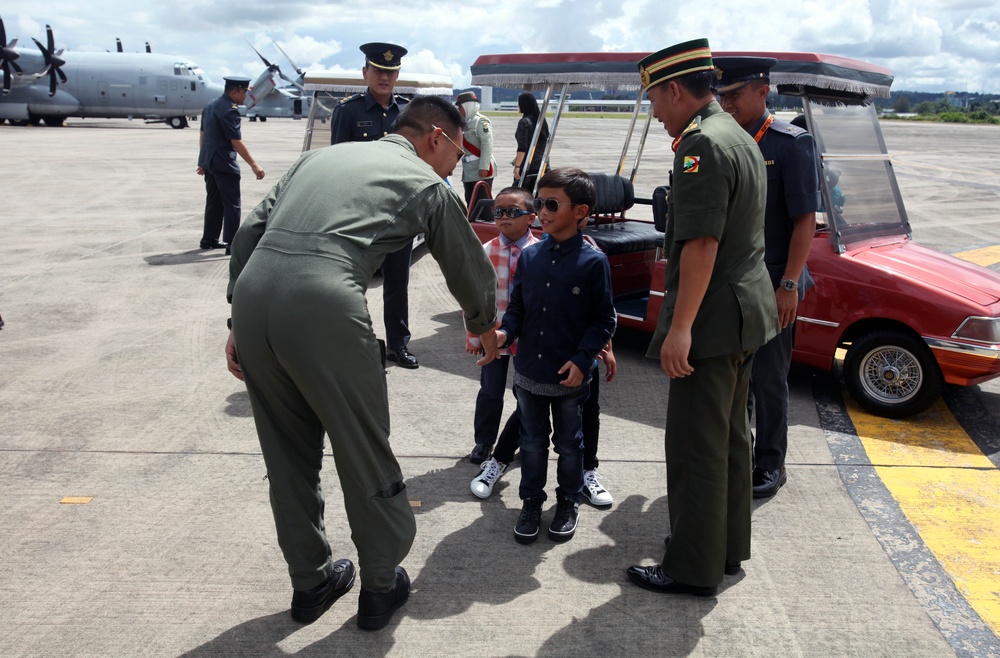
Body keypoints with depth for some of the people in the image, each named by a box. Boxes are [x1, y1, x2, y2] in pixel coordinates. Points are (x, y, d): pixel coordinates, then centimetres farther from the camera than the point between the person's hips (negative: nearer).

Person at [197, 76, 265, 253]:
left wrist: (203, 161, 24)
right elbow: (236, 142, -21)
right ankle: (232, 244, -5)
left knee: (214, 201, 18)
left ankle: (209, 239, 25)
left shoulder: (211, 105, 13)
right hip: (223, 164, -9)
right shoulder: (230, 110, -17)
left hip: (208, 161, 9)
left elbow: (202, 134, 18)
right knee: (232, 204, -4)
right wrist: (254, 165, -20)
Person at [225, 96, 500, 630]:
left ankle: (310, 582, 37)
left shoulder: (320, 156, 28)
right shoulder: (427, 184, 15)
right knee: (363, 453, 13)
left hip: (252, 297, 6)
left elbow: (249, 233, 20)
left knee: (288, 455, 20)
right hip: (324, 310, -6)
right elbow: (470, 272, 24)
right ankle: (381, 586, 30)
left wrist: (240, 324, 20)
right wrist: (484, 327, 44)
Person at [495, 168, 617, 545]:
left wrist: (583, 359, -17)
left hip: (570, 376, -3)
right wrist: (505, 333, -12)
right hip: (529, 371, 4)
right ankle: (531, 502, 32)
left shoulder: (593, 262, -12)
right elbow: (517, 305, 7)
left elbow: (604, 319, -9)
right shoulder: (530, 256, 0)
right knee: (533, 440, 16)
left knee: (569, 443, 15)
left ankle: (568, 502, 34)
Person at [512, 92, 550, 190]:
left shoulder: (524, 122, -11)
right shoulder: (541, 120, 13)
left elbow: (522, 147, -17)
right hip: (542, 164, 8)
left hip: (527, 167, -8)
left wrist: (517, 166, -18)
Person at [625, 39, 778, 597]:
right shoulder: (739, 137, 14)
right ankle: (728, 548, 33)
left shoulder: (702, 144, -18)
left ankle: (694, 569, 13)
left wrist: (681, 327, -23)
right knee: (730, 436, 19)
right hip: (747, 311, 10)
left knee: (695, 446, 0)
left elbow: (701, 244, -25)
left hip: (714, 317, -10)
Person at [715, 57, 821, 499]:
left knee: (768, 379, 5)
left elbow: (805, 219, -12)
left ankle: (770, 465, 22)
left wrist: (789, 285, -16)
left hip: (770, 285, -5)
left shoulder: (791, 144, -9)